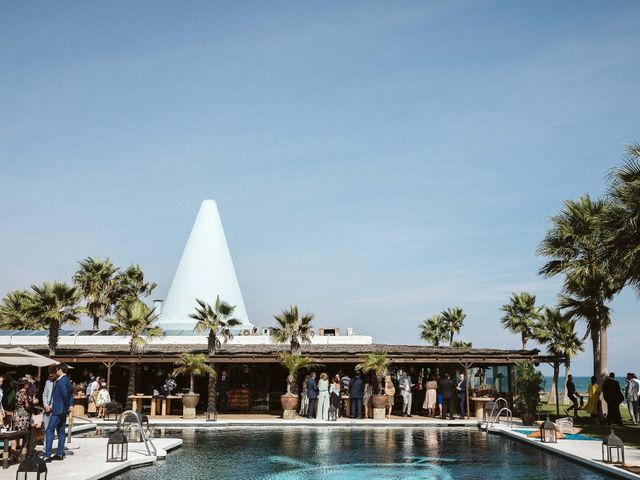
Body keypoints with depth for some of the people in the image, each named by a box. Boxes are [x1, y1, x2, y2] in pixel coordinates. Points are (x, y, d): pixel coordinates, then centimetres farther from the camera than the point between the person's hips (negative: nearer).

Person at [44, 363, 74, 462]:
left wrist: (68, 406, -15)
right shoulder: (67, 380, 14)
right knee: (61, 431, 13)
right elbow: (70, 393, 14)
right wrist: (71, 404, 2)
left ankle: (47, 455, -11)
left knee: (49, 431, -8)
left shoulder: (60, 381, -16)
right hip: (63, 410, 10)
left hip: (58, 409, -10)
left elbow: (64, 394, -27)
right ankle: (60, 453, 17)